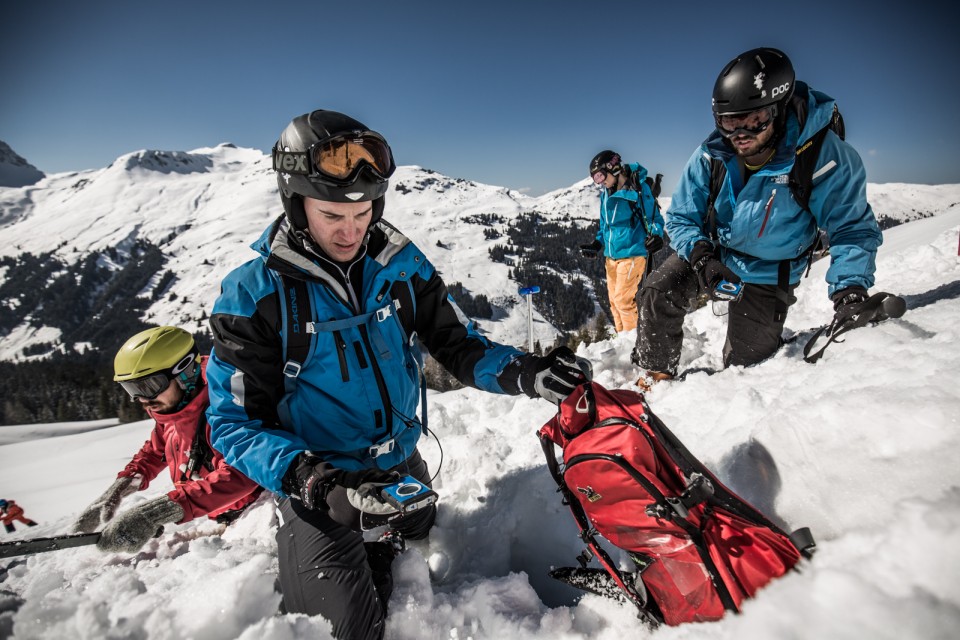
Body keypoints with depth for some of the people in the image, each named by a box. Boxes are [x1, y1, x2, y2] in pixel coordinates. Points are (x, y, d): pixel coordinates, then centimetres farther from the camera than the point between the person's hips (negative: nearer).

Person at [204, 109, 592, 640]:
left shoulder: (402, 265, -7)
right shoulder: (252, 295, -17)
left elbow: (457, 345, -4)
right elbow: (235, 422, -16)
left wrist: (524, 374, -24)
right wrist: (312, 482, -33)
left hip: (404, 472, 4)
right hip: (318, 489, -4)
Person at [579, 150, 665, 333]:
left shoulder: (638, 188, -10)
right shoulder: (606, 193, 11)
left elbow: (654, 218, -6)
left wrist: (656, 236, -24)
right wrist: (596, 245, 11)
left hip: (632, 252, -7)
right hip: (611, 256, 7)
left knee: (623, 300, -9)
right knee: (614, 300, 11)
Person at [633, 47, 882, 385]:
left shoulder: (824, 155, -27)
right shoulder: (711, 155, -20)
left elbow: (852, 228, -19)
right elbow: (681, 218, -12)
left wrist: (850, 290, -35)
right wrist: (701, 256, -32)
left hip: (768, 275, -1)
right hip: (711, 252, 2)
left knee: (746, 361, 6)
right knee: (658, 293, -21)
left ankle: (732, 383, 44)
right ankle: (655, 373, 0)